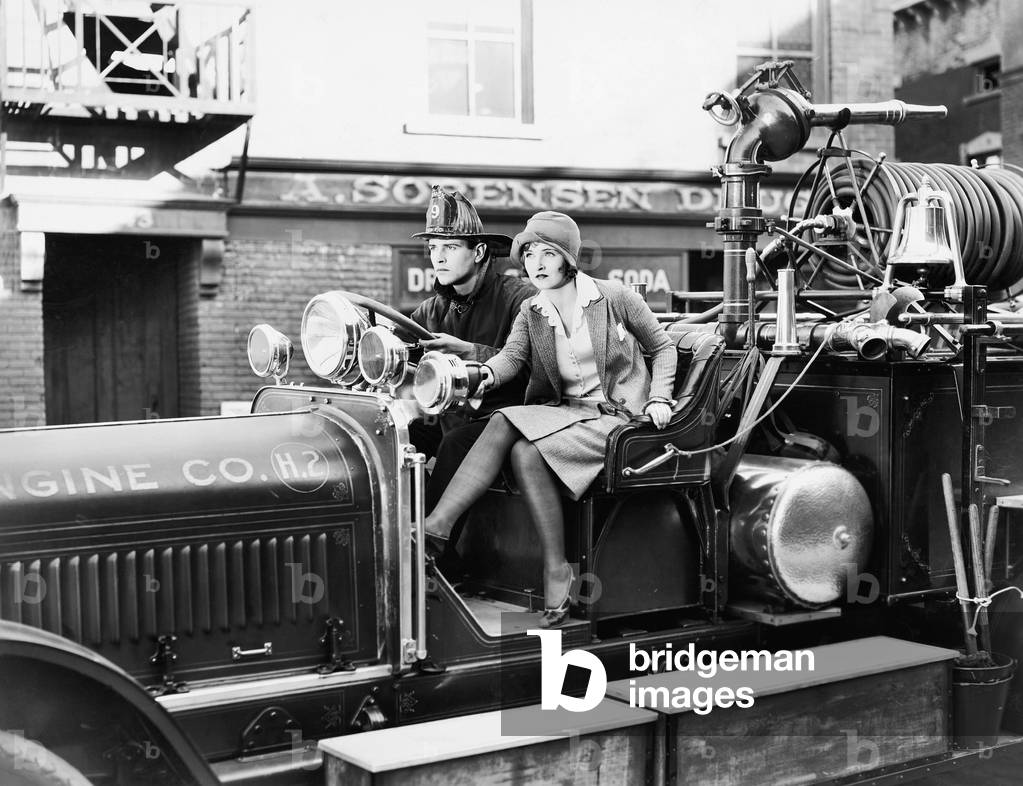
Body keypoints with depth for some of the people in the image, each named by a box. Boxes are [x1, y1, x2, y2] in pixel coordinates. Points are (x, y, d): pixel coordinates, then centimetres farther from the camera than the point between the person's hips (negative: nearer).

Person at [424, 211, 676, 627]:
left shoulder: (615, 298, -2)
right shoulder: (531, 313, 10)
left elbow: (663, 347, 9)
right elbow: (512, 355, -8)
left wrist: (659, 398, -5)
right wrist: (486, 374, -31)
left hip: (619, 418, -5)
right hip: (561, 414, 5)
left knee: (526, 450, -30)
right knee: (504, 423, -27)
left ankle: (556, 569, -26)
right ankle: (434, 527, -33)